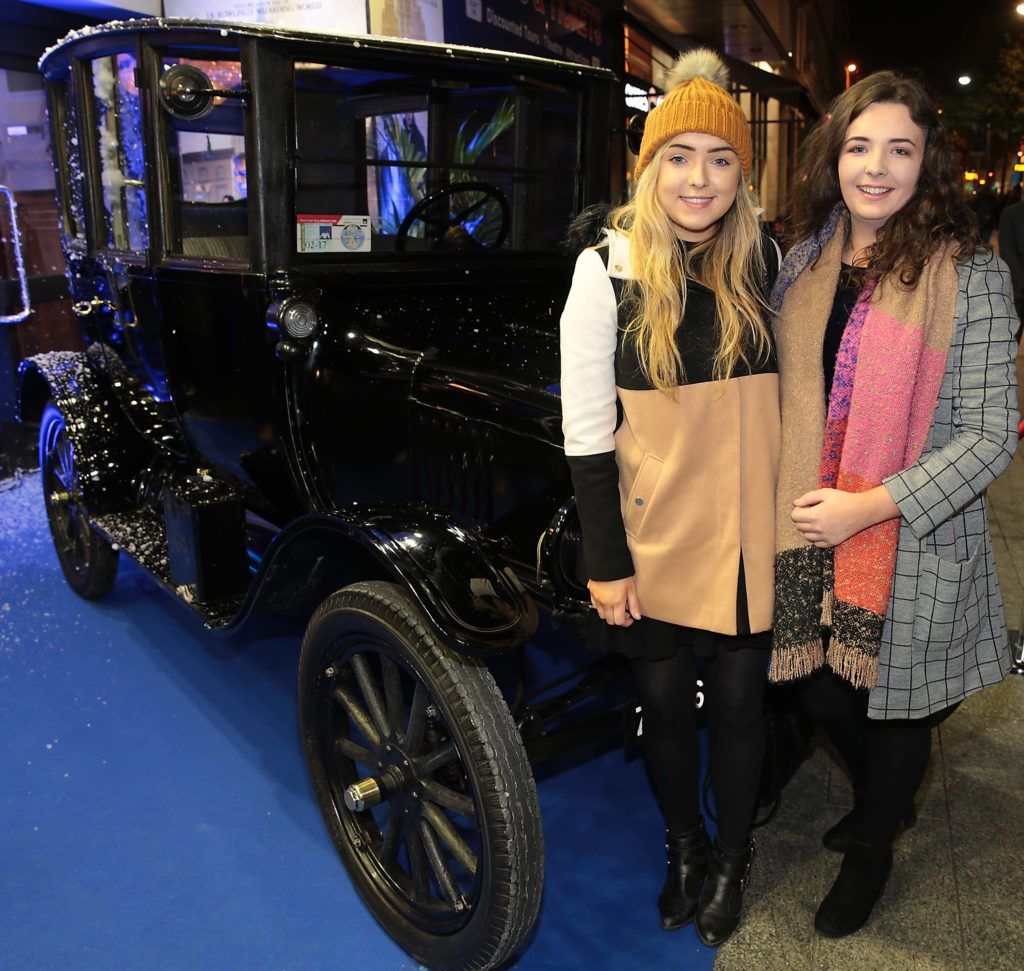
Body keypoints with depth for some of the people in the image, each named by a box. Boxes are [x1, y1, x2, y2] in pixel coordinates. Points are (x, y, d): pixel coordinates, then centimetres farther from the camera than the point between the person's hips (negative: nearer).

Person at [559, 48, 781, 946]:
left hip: (744, 537, 2)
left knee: (738, 699, 13)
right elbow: (586, 432, -9)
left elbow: (783, 389, 10)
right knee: (664, 698, 14)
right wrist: (605, 561, -10)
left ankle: (732, 858, 39)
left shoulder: (763, 260, 0)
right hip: (651, 537, -2)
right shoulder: (607, 269, -9)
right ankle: (683, 845, 41)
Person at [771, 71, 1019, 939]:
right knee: (825, 696, 18)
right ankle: (880, 796, 52)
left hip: (915, 542, -4)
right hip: (813, 534, 4)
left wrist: (869, 505, -20)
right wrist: (794, 501, 2)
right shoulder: (803, 266, 3)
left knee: (894, 703, 14)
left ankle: (872, 850, 42)